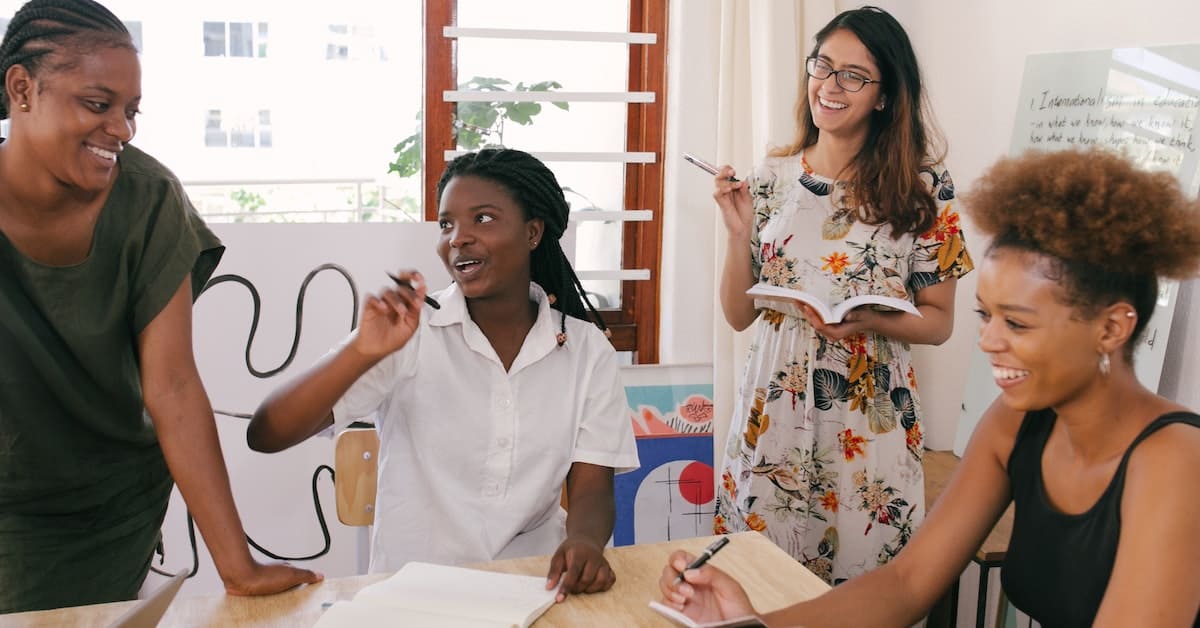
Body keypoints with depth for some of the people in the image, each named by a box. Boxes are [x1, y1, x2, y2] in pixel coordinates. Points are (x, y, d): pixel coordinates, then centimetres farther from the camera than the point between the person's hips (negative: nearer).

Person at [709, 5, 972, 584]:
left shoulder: (922, 185, -3)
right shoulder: (772, 177, 3)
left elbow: (938, 320, 0)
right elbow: (739, 315, 5)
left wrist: (867, 320, -18)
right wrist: (740, 232, -10)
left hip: (869, 419, -2)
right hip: (773, 411, 2)